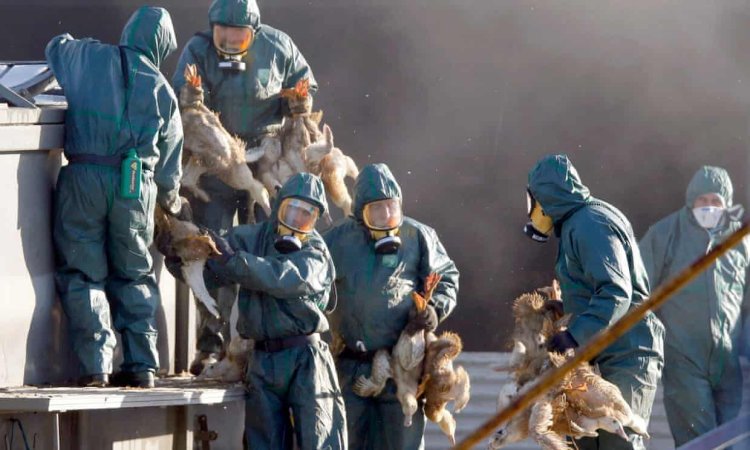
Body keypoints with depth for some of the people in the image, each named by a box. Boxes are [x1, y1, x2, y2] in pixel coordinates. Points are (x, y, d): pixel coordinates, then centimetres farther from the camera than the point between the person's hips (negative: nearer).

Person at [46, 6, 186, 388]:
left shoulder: (88, 57, 6)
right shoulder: (162, 91, 12)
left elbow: (56, 46, 29)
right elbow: (169, 164, 17)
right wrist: (171, 201, 37)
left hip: (84, 175, -2)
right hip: (137, 185, 2)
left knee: (83, 274, 4)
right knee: (134, 275, 14)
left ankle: (95, 365, -4)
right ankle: (141, 365, 10)